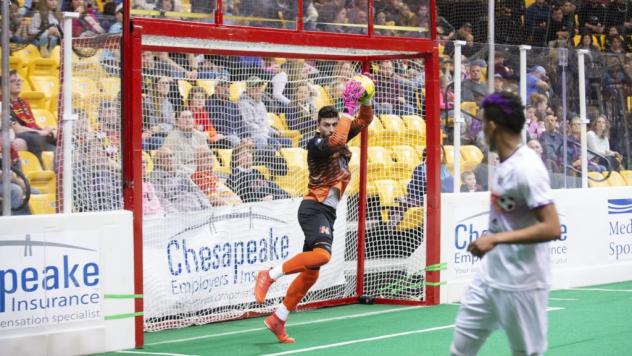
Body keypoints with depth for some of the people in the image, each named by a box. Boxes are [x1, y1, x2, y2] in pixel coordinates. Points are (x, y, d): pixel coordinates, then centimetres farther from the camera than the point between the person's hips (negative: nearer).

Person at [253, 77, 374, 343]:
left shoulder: (339, 138, 12)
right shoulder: (315, 144, -11)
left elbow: (365, 120, 17)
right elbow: (335, 142, -31)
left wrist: (365, 101, -2)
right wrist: (349, 108, -23)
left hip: (327, 212, 9)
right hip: (314, 208, -9)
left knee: (311, 272, 9)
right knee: (322, 254, -34)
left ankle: (278, 319, 16)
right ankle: (270, 275, -21)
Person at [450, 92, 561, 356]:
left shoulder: (526, 167, -19)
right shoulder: (504, 163, 7)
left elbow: (551, 228, -25)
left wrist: (495, 238, -28)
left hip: (521, 285, -9)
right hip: (489, 277, 9)